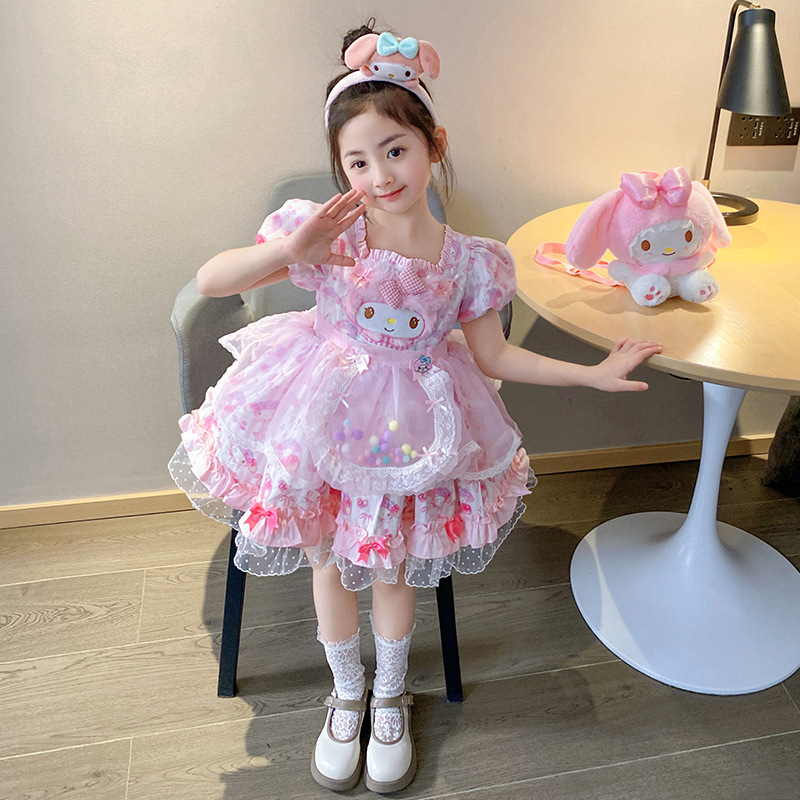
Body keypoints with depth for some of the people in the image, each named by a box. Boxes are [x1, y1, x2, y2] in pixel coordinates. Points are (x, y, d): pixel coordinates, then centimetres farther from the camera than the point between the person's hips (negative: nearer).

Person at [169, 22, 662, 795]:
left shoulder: (467, 259, -10)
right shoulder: (326, 230, -16)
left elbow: (494, 357, 1)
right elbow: (209, 280, -20)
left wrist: (595, 374, 0)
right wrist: (290, 251, -38)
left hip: (408, 430, 1)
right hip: (323, 417, 0)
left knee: (392, 566, 9)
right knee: (329, 563, 10)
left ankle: (389, 696, 39)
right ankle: (346, 694, 39)